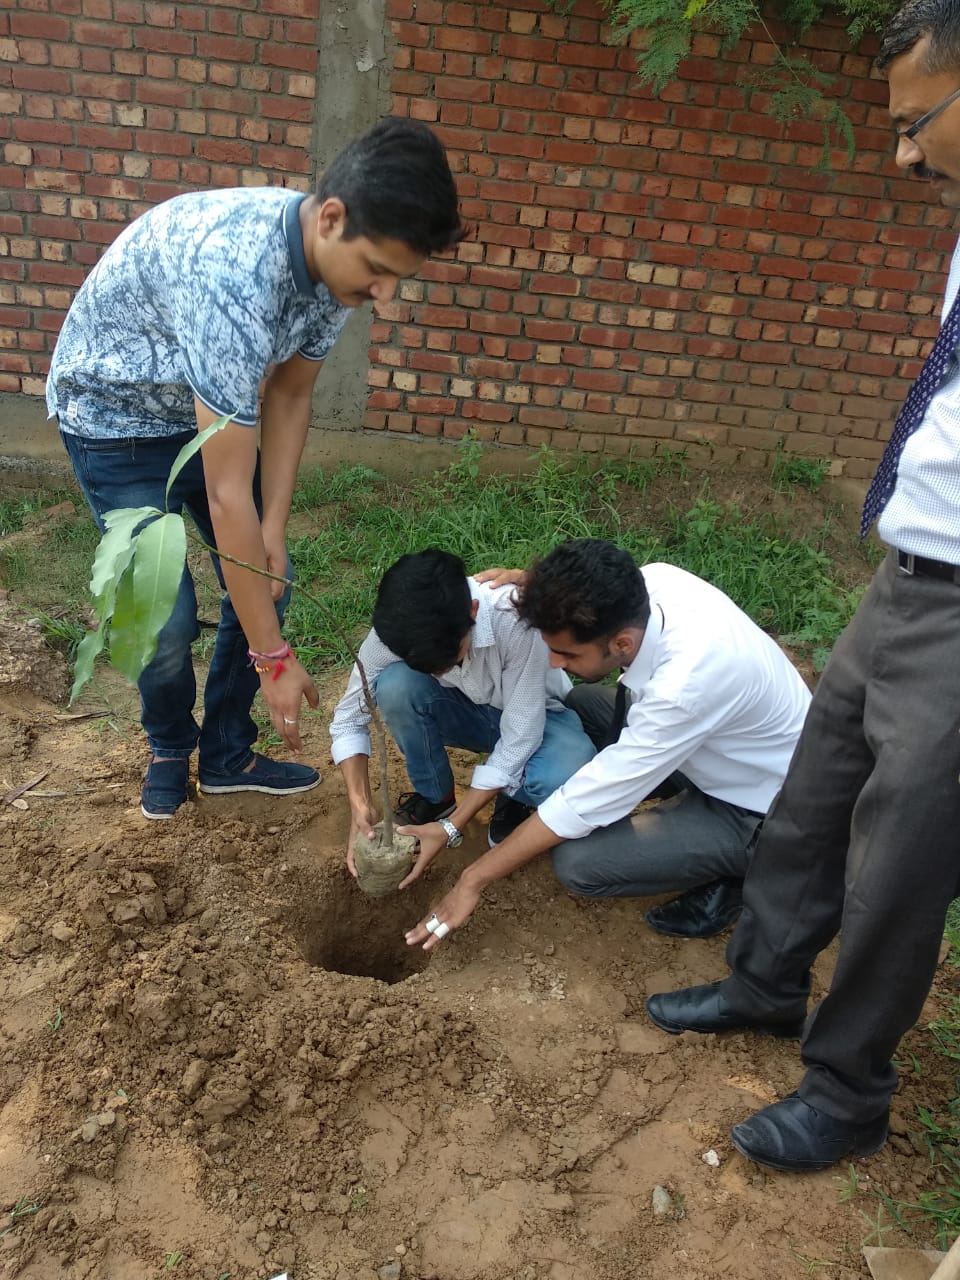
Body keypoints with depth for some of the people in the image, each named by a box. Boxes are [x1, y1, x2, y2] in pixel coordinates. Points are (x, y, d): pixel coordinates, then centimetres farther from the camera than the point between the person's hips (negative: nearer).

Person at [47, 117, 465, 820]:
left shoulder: (336, 260, -17)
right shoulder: (235, 272, -41)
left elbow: (290, 394, -3)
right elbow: (226, 494, -38)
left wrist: (274, 529, -10)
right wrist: (274, 656, -32)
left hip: (209, 410, 7)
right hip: (115, 413, -6)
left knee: (266, 581, 2)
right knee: (169, 614, -10)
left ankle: (227, 755, 21)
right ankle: (170, 748, 22)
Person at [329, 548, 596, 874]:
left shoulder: (516, 620, -37)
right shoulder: (396, 628, -27)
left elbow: (518, 740, -30)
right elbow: (348, 718, -13)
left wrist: (452, 827, -30)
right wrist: (360, 807, -25)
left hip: (531, 719, -2)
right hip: (463, 711, 3)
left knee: (566, 778, -36)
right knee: (395, 685, -30)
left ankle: (513, 799, 2)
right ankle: (435, 799, -2)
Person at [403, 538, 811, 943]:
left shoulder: (685, 687, -40)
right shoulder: (652, 580, -19)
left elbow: (583, 804, -30)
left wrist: (474, 878, -19)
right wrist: (535, 585, -15)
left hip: (761, 813, -8)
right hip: (721, 748, 8)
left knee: (578, 862, -20)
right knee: (574, 704, 1)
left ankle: (727, 877, 3)